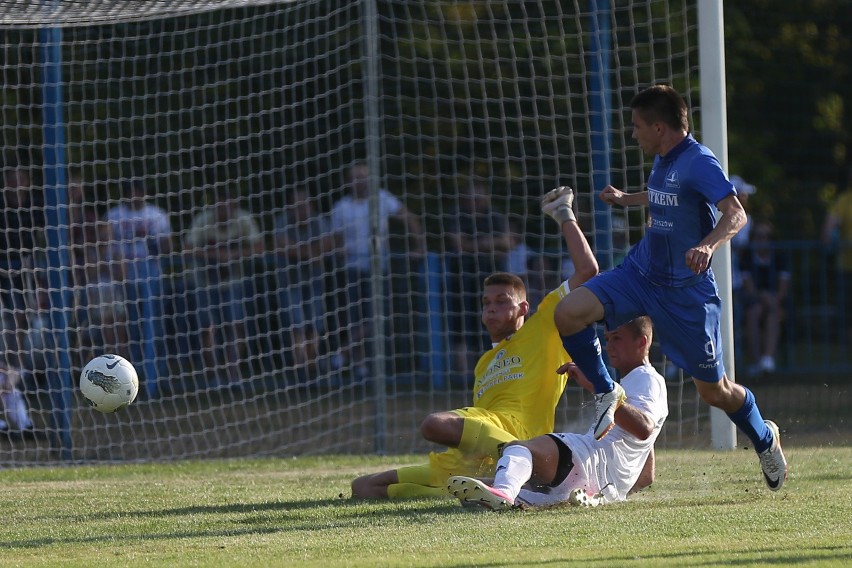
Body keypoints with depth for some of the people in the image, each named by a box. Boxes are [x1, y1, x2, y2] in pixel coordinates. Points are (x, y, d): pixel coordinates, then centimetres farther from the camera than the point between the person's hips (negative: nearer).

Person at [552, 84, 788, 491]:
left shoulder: (699, 162, -21)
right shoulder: (662, 160, 6)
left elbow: (736, 214, -33)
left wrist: (708, 246, -51)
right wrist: (626, 199, 38)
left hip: (686, 289, -7)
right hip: (642, 271, 7)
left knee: (714, 390, 3)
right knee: (568, 313, -16)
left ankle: (764, 440, 33)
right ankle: (606, 393, 5)